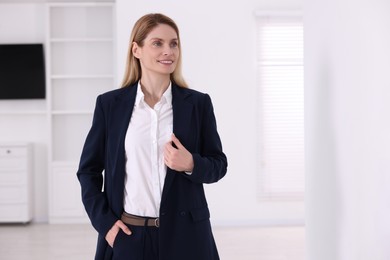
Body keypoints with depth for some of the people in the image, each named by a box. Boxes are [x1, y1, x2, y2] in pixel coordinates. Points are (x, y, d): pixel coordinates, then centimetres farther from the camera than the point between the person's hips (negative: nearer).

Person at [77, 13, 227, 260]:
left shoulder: (198, 103, 1)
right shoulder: (110, 103, 1)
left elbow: (218, 164, 6)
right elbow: (88, 169, 6)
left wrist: (191, 164, -14)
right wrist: (104, 221, -3)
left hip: (184, 234, 0)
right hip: (128, 234, 0)